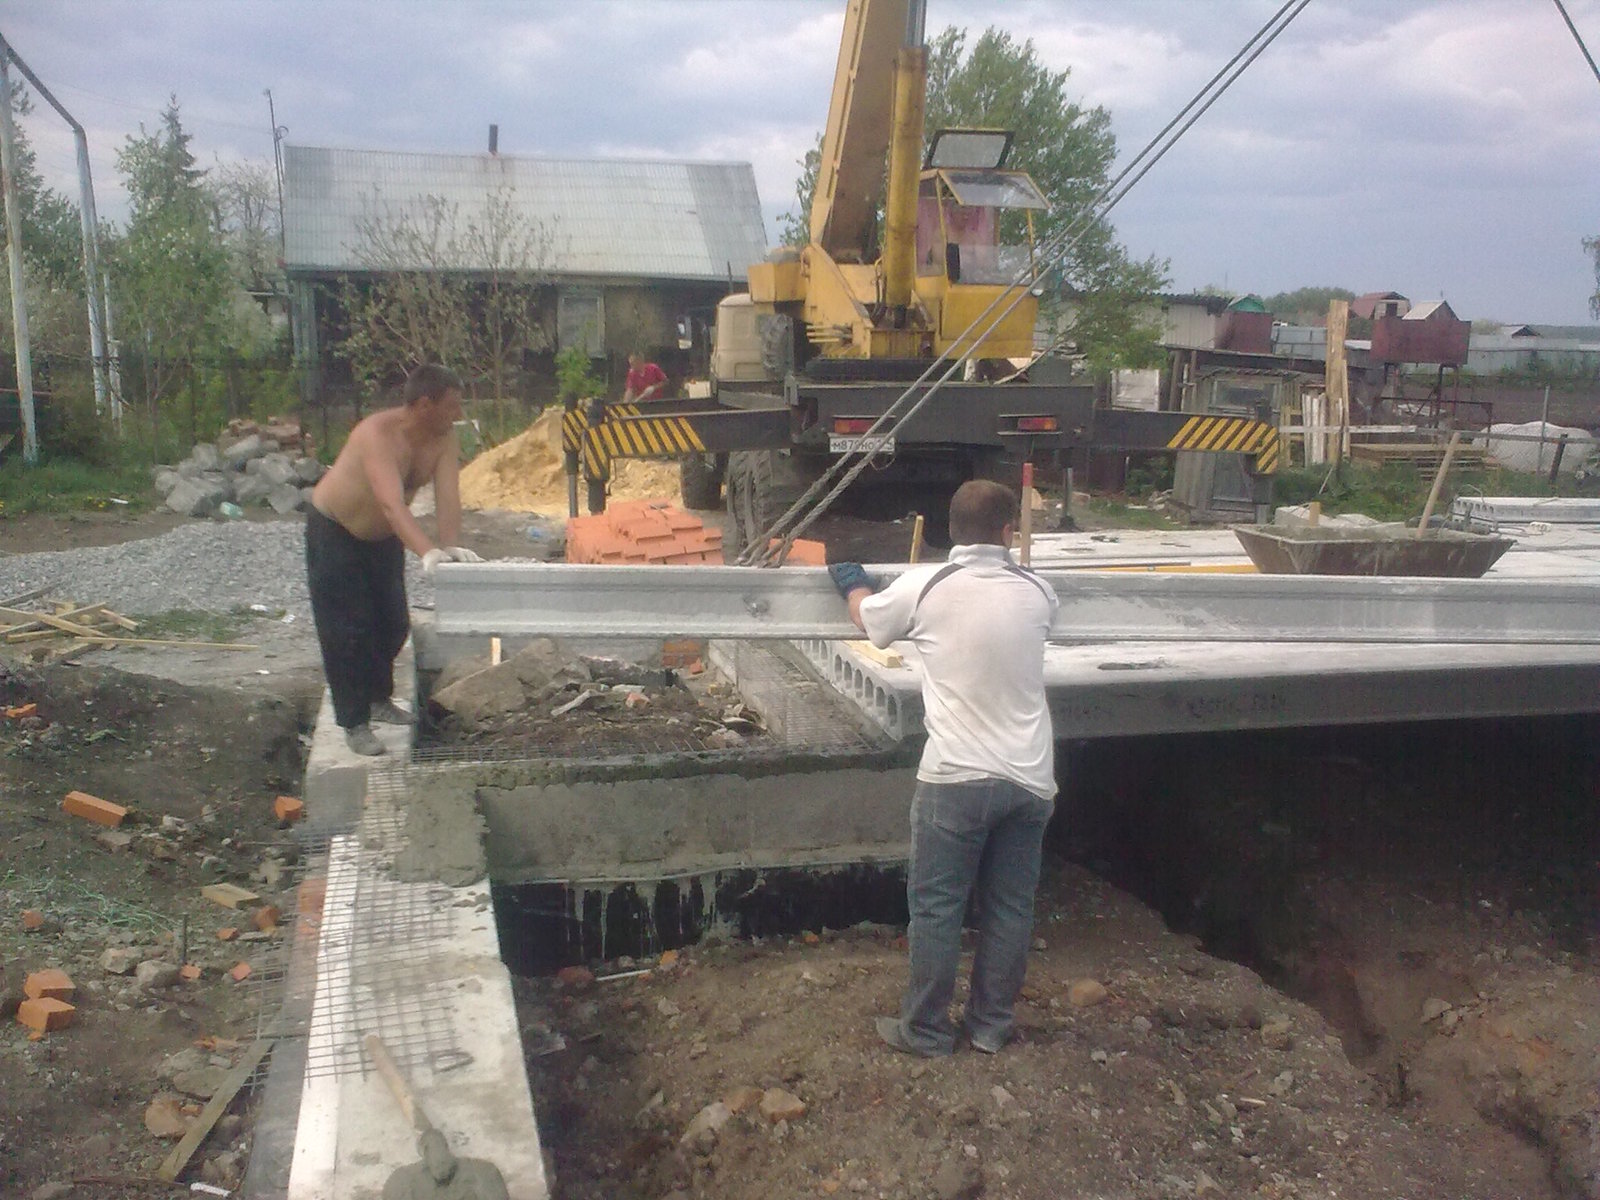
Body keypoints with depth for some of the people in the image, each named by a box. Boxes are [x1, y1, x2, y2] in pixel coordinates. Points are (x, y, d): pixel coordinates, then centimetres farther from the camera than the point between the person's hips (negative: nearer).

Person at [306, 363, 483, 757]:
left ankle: (378, 698, 35)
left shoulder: (442, 438, -14)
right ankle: (354, 723, 5)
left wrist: (451, 546, -40)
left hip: (382, 535, 7)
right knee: (346, 631, -6)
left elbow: (448, 496, -24)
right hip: (334, 532, -7)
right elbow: (392, 502, -48)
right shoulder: (378, 433, -35)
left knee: (394, 624, 13)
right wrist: (428, 551, -60)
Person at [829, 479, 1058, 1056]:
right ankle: (991, 1024, 27)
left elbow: (869, 619, 13)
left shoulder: (924, 586, -7)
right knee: (1010, 905, 15)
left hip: (957, 777, -4)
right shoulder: (1036, 593, 1)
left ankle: (926, 1029, 19)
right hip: (1030, 779, 4)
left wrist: (852, 581, 34)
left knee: (935, 906, 8)